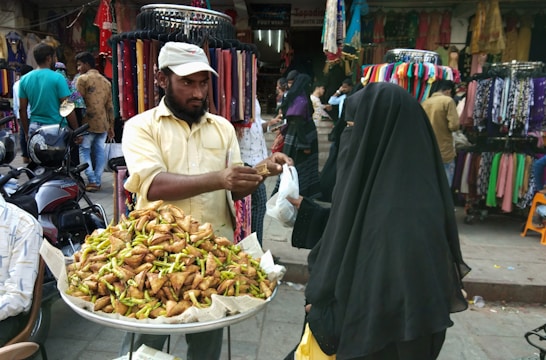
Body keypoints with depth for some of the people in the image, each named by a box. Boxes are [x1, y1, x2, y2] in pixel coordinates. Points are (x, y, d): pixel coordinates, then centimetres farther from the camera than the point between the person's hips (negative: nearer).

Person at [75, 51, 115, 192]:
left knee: (84, 150, 2)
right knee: (99, 151, 8)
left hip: (88, 123, -6)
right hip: (103, 124, 6)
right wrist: (111, 126, 18)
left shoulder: (83, 79, -4)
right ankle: (98, 181, 10)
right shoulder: (106, 81, 16)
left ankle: (92, 181, -4)